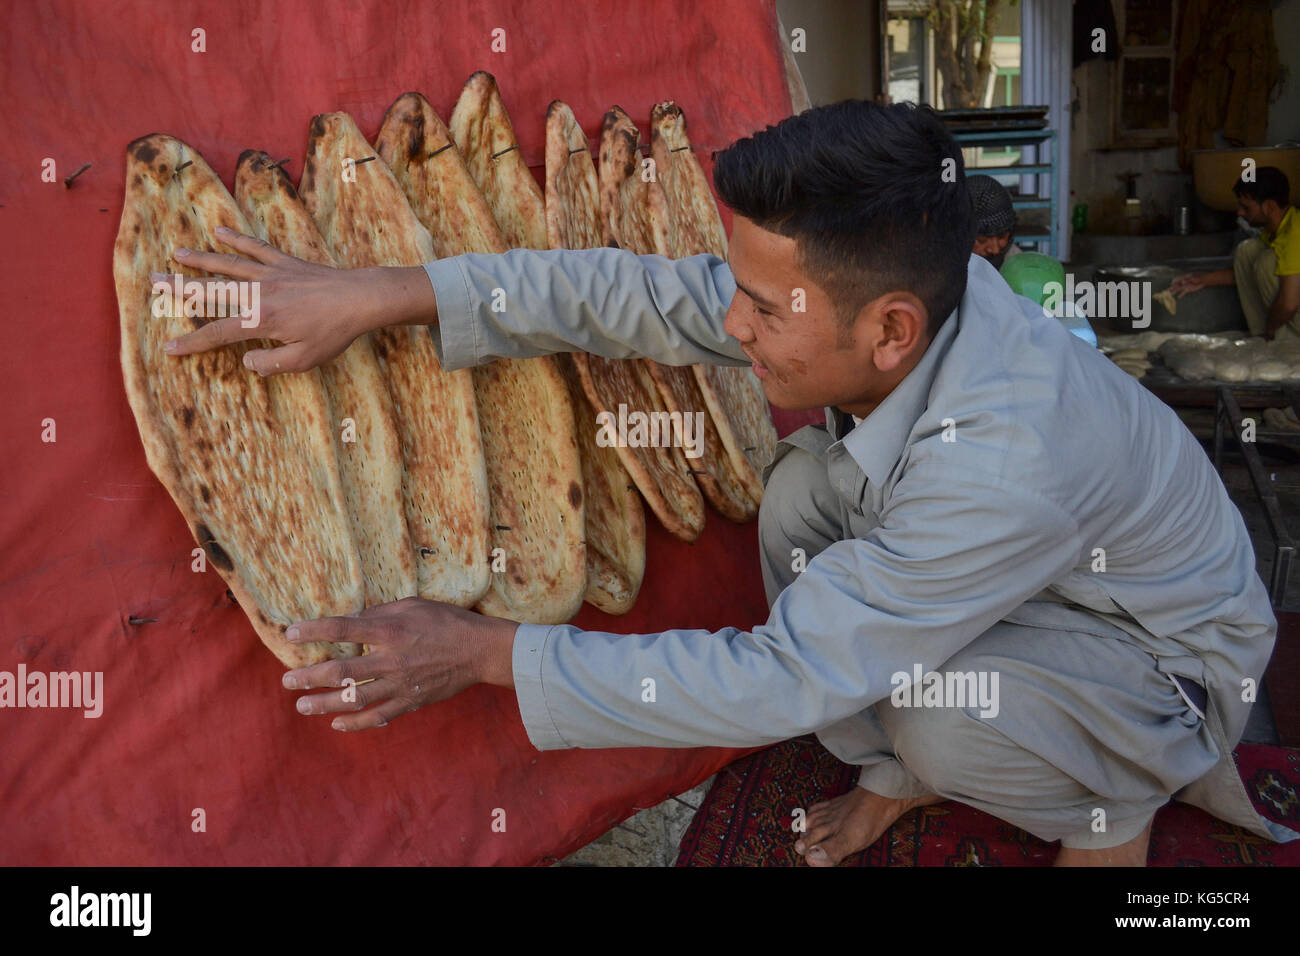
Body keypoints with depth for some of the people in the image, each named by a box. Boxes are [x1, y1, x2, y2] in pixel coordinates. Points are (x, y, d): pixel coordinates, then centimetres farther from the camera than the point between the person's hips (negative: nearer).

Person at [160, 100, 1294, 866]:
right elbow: (637, 293, -18)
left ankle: (1115, 808, 1)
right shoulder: (881, 285, -22)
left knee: (942, 710, -35)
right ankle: (895, 767, 8)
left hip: (1179, 655, -6)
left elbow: (778, 679, -38)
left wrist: (488, 654, -34)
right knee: (806, 490, -14)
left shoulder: (1004, 463, -43)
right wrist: (371, 295, -21)